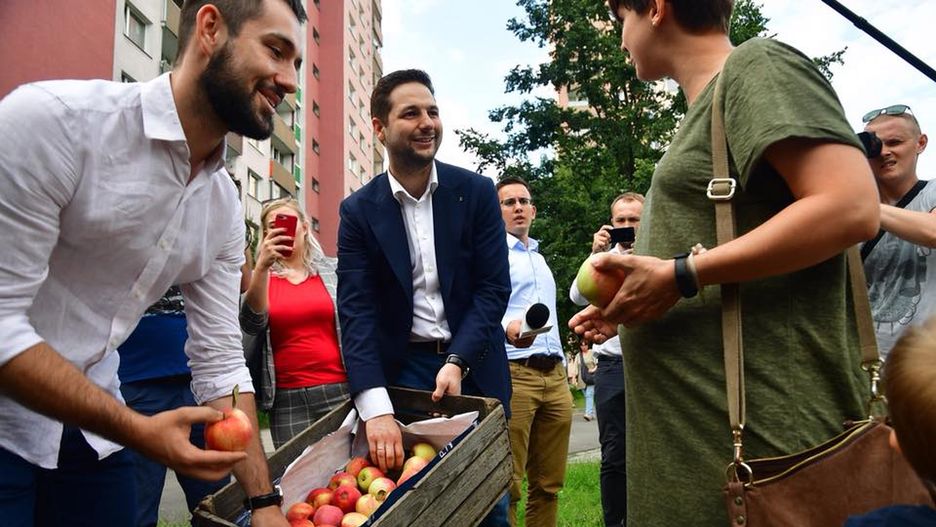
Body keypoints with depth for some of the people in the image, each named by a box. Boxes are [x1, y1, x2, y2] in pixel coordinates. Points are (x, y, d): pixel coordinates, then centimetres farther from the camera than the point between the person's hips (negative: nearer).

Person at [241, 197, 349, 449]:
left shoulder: (334, 270, 6)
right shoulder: (259, 277, 6)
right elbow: (251, 324, -11)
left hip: (340, 390, 0)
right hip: (287, 399, 0)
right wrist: (262, 266, -22)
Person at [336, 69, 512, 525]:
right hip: (401, 369, 0)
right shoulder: (358, 209, -3)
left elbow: (494, 288, -4)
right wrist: (375, 408, -22)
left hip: (473, 366, 1)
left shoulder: (476, 192, -2)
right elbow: (355, 310, -10)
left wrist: (458, 362, -17)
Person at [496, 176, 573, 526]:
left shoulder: (540, 258, 25)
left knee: (548, 484, 8)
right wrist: (507, 328, -34)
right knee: (507, 485, -7)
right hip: (512, 374, -7)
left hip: (555, 376, 7)